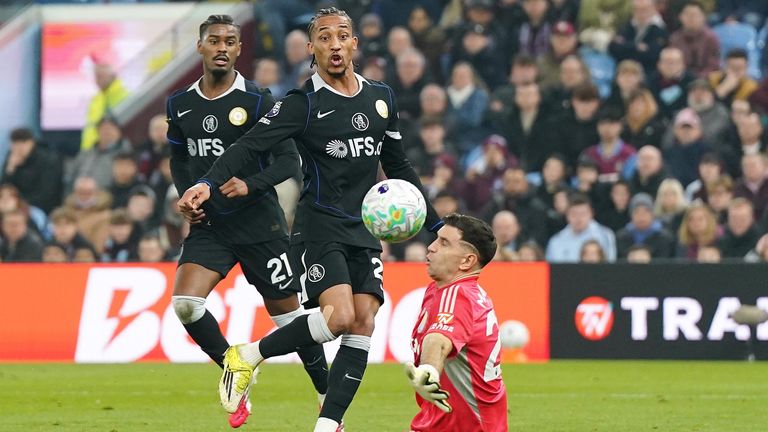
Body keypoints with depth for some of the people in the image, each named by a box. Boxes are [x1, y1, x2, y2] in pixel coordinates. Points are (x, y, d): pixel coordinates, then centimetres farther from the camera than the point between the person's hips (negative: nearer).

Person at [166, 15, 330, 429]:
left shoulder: (257, 101, -9)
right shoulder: (180, 104, 5)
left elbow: (289, 159, -11)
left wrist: (250, 185, -26)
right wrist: (186, 197, 1)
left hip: (259, 223, -4)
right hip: (208, 225, 4)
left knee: (285, 310, 3)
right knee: (184, 303, -17)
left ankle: (328, 399, 18)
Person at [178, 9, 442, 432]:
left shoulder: (381, 97, 12)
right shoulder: (303, 103, -6)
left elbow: (399, 167, 22)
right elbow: (249, 145, -15)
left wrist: (435, 223, 20)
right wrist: (209, 183, -32)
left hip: (364, 229, 6)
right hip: (319, 224, -6)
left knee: (363, 323, -8)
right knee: (339, 315, -23)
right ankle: (247, 356, -4)